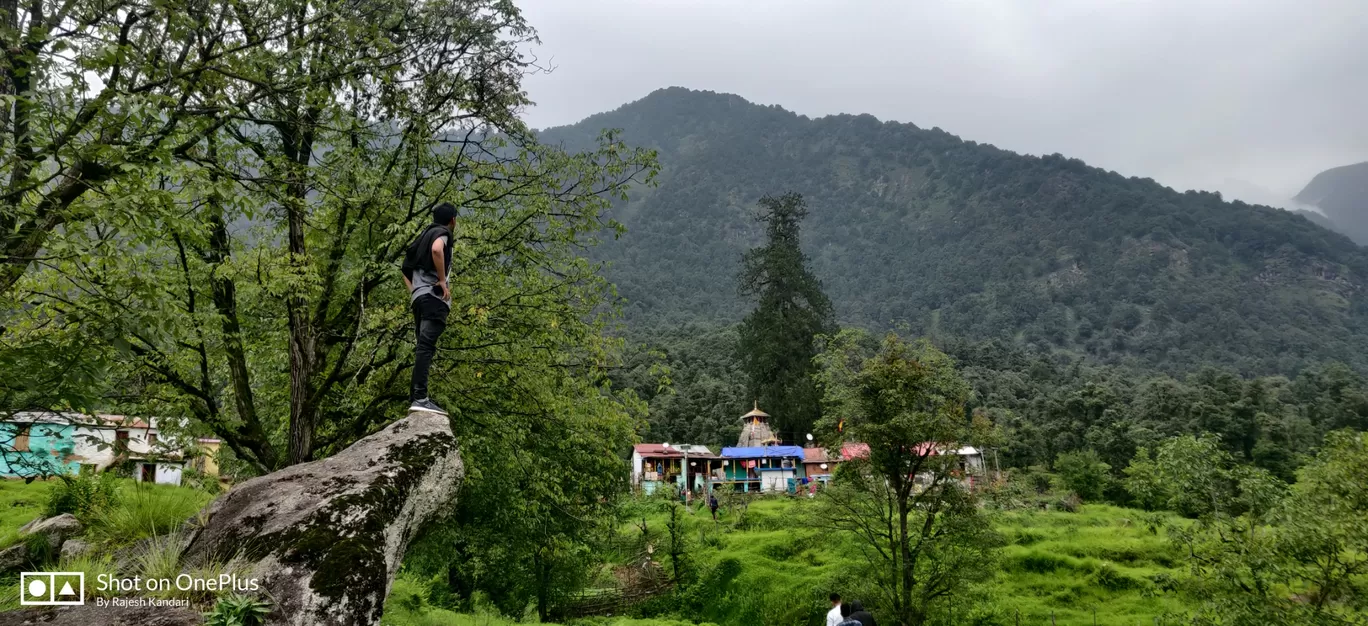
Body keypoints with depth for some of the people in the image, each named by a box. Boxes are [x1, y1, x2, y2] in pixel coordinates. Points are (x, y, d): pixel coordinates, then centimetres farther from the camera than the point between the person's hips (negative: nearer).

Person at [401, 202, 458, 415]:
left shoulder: (425, 235, 28)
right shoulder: (442, 233, 2)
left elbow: (406, 269, 32)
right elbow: (437, 249, -23)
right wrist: (442, 280, -17)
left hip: (419, 296, 9)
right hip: (433, 296, -9)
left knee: (423, 347, 10)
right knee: (426, 346, -18)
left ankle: (415, 397, 8)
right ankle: (420, 397, -27)